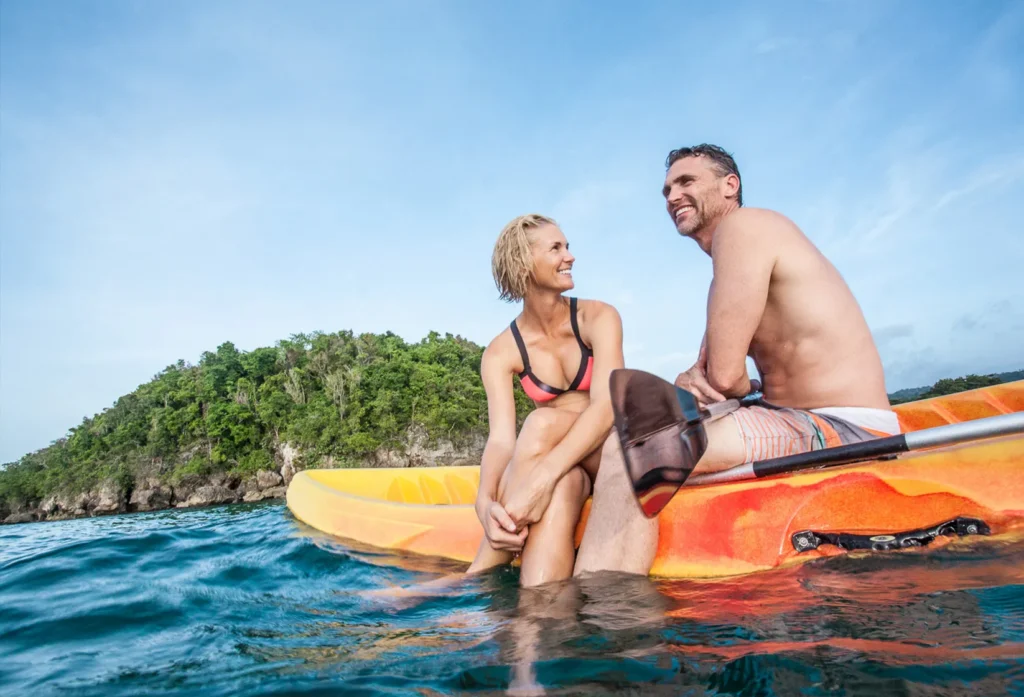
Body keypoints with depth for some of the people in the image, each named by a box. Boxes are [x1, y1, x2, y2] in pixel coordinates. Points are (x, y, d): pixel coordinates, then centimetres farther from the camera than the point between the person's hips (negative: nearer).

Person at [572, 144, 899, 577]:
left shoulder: (742, 225, -9)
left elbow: (724, 375, -16)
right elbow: (710, 371, 15)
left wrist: (749, 388, 6)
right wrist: (686, 381, -8)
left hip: (842, 428, -10)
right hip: (810, 425, 11)